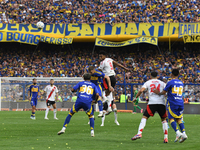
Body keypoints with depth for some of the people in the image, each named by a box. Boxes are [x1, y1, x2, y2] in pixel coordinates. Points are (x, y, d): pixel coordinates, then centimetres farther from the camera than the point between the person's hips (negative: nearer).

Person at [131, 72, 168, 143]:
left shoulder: (148, 82, 13)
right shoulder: (162, 83, 17)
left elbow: (141, 90, 0)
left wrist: (135, 98, 12)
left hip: (152, 103, -2)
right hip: (161, 103, 2)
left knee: (144, 118, 2)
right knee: (164, 120, 14)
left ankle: (139, 133, -16)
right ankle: (166, 138, 7)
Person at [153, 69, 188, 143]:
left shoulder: (170, 82, -5)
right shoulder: (181, 83, 15)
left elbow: (164, 92, -1)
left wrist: (158, 93, 20)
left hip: (173, 103, -6)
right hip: (181, 103, 6)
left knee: (171, 118, -1)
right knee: (179, 119, 13)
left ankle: (178, 133, -20)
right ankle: (184, 133, -3)